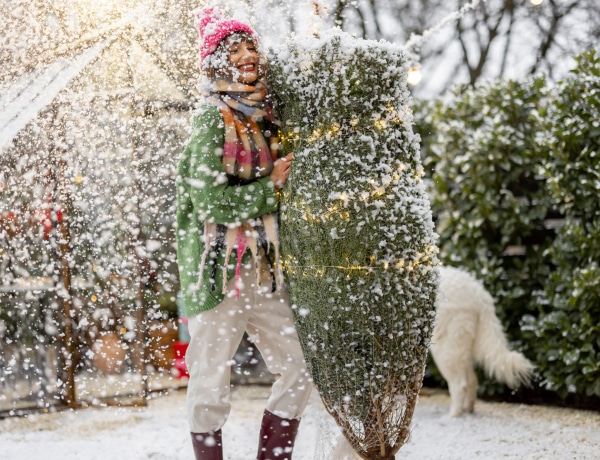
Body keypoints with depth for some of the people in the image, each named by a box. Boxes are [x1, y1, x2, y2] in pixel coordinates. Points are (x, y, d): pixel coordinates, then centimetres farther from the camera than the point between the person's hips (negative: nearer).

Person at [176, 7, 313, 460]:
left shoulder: (268, 117, 11)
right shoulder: (212, 119, -8)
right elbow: (211, 200, -17)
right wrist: (271, 187, -9)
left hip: (265, 267, 7)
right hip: (220, 265, -7)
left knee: (299, 371, 7)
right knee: (212, 379, 0)